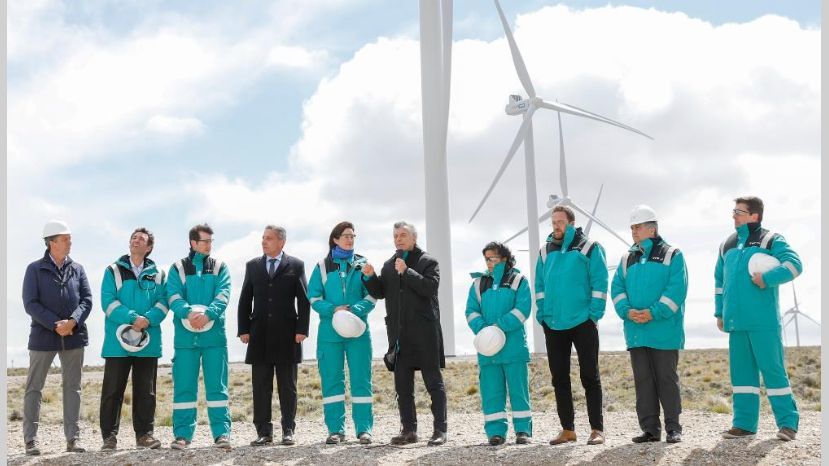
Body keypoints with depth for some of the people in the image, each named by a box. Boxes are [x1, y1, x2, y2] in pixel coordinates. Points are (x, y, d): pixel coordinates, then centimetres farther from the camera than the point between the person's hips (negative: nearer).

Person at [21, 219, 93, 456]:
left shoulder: (77, 269, 9)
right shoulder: (35, 269, 0)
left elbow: (87, 300, 2)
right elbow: (30, 303, -8)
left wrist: (72, 321, -16)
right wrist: (56, 325, -18)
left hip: (74, 336, 3)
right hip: (43, 336, -3)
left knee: (72, 387, 6)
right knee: (34, 387, 0)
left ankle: (73, 437, 12)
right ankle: (30, 439, 5)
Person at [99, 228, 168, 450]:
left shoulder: (157, 274, 13)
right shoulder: (113, 271, 6)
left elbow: (162, 302, 3)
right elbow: (108, 301, -5)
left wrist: (147, 319, -17)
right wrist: (133, 318, -17)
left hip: (148, 341, 2)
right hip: (118, 340, -2)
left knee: (146, 390, 6)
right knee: (112, 390, -1)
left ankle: (144, 433, 14)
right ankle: (109, 435, 4)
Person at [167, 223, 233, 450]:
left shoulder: (220, 267, 10)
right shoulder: (178, 268, 8)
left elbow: (223, 295, -5)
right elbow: (173, 296, -5)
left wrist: (207, 314, -23)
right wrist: (189, 312, -25)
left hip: (214, 335, 0)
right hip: (185, 335, 0)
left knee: (217, 386, -1)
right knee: (184, 386, 2)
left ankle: (222, 433, 1)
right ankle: (182, 434, 8)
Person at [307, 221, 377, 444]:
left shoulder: (362, 264, 7)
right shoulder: (323, 266, 6)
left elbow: (372, 296, 3)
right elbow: (314, 298, 3)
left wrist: (354, 310, -15)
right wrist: (334, 310, -14)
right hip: (330, 330, 0)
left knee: (361, 378, -2)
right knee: (331, 379, 1)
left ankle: (364, 428, 2)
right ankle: (335, 429, 7)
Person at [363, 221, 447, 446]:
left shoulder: (428, 262, 0)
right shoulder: (389, 265, 17)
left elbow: (430, 287, -15)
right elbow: (380, 292, 12)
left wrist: (407, 272, -19)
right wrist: (370, 277, -5)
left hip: (424, 331, -5)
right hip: (399, 334, 6)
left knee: (434, 381, -2)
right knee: (402, 385, 7)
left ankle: (440, 430, -1)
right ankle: (408, 430, 13)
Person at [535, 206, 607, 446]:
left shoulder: (590, 248, -2)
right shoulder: (545, 251, 12)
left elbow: (600, 283, -6)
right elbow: (540, 286, 16)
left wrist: (594, 315, -13)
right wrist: (543, 314, 6)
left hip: (583, 323, -5)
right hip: (553, 325, 5)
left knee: (590, 376, -1)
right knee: (559, 378, 7)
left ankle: (597, 429, 3)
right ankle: (567, 429, 14)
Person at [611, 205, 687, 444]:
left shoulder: (672, 255, 1)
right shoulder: (627, 259, 16)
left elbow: (676, 289, -10)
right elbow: (617, 289, 9)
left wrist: (654, 313, -19)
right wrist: (627, 311, -10)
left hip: (664, 330, -5)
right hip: (636, 332, 5)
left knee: (667, 379, -1)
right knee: (643, 380, 5)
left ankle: (673, 428, 6)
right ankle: (650, 428, 11)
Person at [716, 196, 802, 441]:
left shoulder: (770, 240, 0)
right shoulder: (727, 245, 18)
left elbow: (794, 264, -13)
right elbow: (720, 280, 25)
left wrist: (767, 279, -20)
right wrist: (720, 312, 19)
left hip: (763, 321, -6)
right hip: (736, 321, 6)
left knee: (772, 368, -6)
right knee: (742, 371, 6)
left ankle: (787, 422, 0)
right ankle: (745, 424, 10)